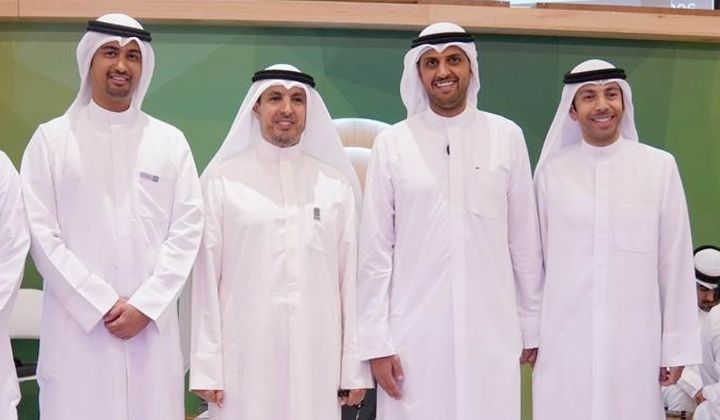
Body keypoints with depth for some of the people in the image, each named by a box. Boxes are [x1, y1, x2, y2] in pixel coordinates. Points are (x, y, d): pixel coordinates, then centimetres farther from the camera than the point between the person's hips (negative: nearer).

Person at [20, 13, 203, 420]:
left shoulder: (171, 141, 9)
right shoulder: (52, 138, 4)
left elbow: (187, 229, 3)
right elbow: (41, 233, -2)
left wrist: (144, 305, -7)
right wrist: (101, 305, -8)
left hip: (152, 323, 2)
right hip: (77, 324, -1)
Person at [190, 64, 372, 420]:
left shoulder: (336, 184, 7)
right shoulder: (222, 180, 1)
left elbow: (351, 277, 6)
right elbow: (206, 277, 0)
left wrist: (356, 366, 4)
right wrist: (206, 366, -4)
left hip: (316, 356, 2)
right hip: (246, 354, -1)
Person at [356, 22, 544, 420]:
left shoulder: (507, 136, 2)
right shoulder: (392, 143, -1)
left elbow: (524, 240, 6)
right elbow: (376, 249, 0)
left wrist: (531, 324, 9)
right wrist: (376, 340, -2)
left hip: (491, 331, 1)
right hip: (414, 332, -1)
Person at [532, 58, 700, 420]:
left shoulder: (660, 167, -2)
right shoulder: (551, 170, 0)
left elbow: (675, 261, 0)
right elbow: (535, 255, 7)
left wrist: (676, 344, 1)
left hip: (634, 338, 0)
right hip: (565, 337, 1)